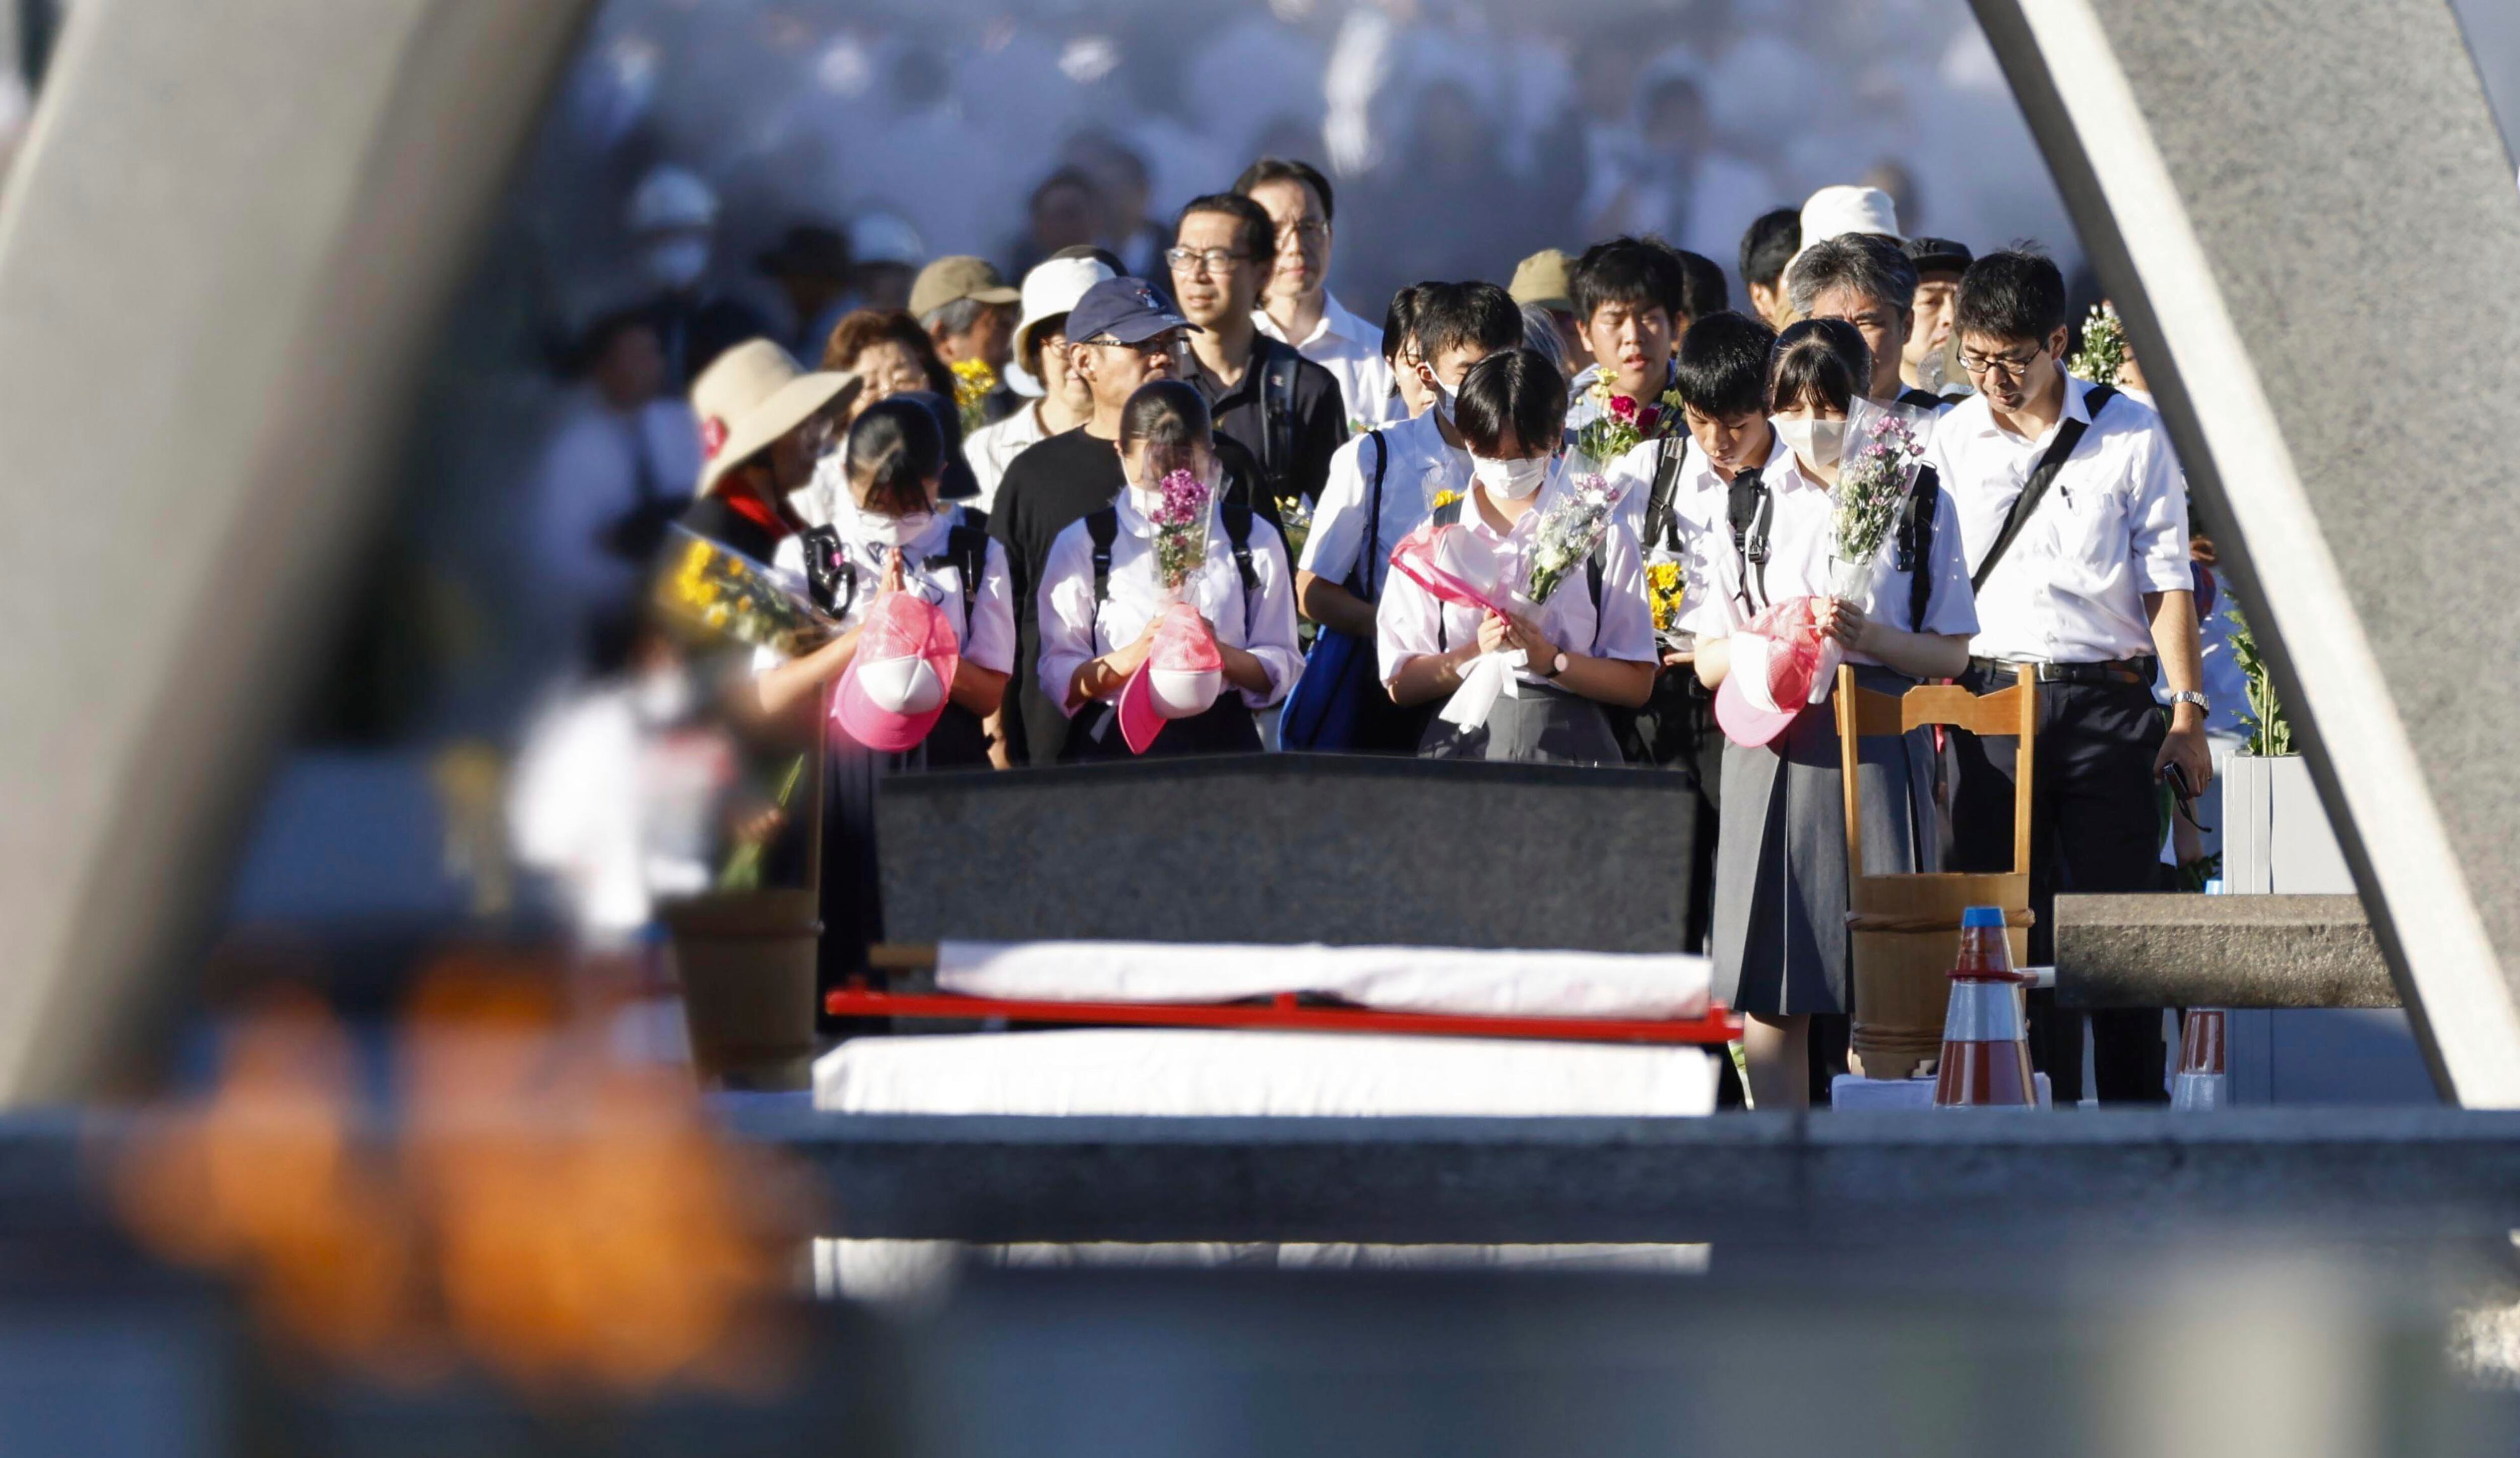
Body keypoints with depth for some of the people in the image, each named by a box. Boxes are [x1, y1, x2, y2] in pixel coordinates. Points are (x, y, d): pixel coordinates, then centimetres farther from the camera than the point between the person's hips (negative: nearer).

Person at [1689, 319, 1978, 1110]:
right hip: (1773, 745, 2)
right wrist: (1770, 642, -9)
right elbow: (1709, 660, 12)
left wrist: (1873, 638, -12)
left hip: (1880, 747, -2)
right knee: (1771, 991, -1)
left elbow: (1954, 653, 5)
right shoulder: (1749, 504, 12)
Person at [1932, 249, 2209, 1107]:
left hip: (2107, 699, -2)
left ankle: (2137, 1121, 1)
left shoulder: (2131, 434, 4)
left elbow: (2166, 580, 3)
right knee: (2010, 929, 0)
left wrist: (2187, 712, -3)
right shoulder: (1950, 443, 9)